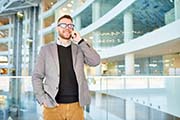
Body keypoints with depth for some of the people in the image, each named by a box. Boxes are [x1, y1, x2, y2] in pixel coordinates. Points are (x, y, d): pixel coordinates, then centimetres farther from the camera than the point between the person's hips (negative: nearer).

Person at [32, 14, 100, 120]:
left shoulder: (79, 49, 9)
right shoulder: (46, 49, 5)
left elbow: (95, 61, -5)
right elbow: (37, 76, 5)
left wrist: (80, 41, -7)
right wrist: (42, 99, -7)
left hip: (76, 105, 1)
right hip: (53, 106, -1)